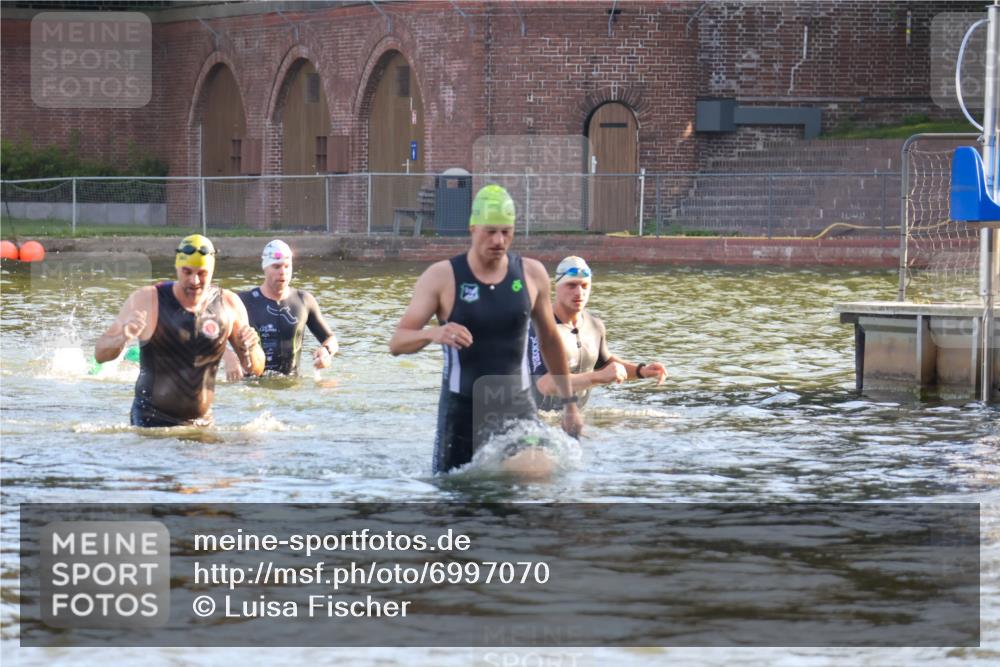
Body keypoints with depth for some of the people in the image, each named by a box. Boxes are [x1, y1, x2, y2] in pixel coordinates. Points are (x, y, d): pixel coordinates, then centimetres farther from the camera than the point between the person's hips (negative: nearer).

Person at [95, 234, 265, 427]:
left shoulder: (229, 305, 0)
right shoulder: (146, 300, -7)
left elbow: (256, 370, 7)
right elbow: (100, 355, -5)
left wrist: (251, 349, -15)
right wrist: (123, 338, -26)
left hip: (202, 423, 3)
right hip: (151, 422, -3)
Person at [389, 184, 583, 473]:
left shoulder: (531, 274, 2)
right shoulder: (441, 278, -7)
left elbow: (550, 340, 16)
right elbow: (397, 343, -11)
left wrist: (569, 401, 17)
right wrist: (433, 334, -33)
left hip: (517, 406, 1)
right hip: (462, 408, -1)